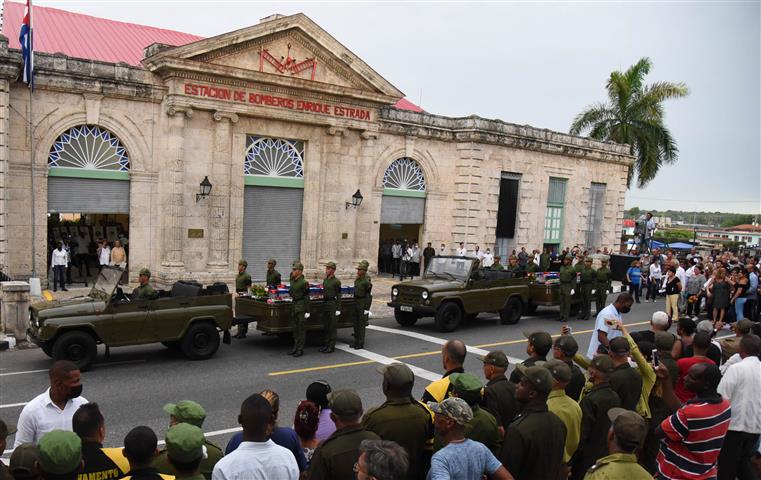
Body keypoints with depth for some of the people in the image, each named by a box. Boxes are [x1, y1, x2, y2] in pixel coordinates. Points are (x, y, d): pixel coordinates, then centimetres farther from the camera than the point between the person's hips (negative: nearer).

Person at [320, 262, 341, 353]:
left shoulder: (336, 281, -10)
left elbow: (338, 296, -11)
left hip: (333, 305, -8)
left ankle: (332, 346, 4)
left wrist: (338, 309, -15)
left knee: (332, 326, -2)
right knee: (325, 326, 11)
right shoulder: (325, 280, 12)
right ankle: (326, 344, 20)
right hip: (325, 305, 8)